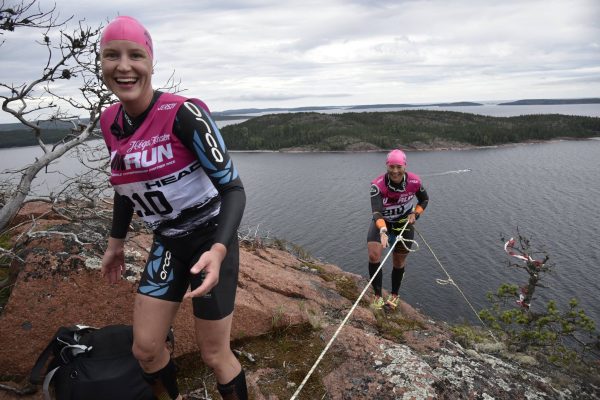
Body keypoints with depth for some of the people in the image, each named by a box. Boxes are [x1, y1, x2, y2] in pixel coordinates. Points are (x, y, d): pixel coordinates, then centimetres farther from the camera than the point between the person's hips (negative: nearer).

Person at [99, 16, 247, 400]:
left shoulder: (184, 113, -21)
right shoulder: (110, 122, 0)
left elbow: (233, 188, -21)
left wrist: (218, 250, -35)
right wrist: (116, 242, 21)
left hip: (211, 240, -6)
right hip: (168, 244, 6)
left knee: (214, 355, 5)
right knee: (145, 349, 12)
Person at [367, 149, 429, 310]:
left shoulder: (414, 182, -21)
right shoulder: (378, 185, -31)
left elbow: (424, 199, 1)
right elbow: (377, 212, -41)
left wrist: (415, 214, -15)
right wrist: (383, 231, -58)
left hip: (404, 223, 2)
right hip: (382, 223, -1)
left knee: (398, 261, 11)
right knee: (373, 256, -21)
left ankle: (394, 295, 37)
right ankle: (378, 296, 0)